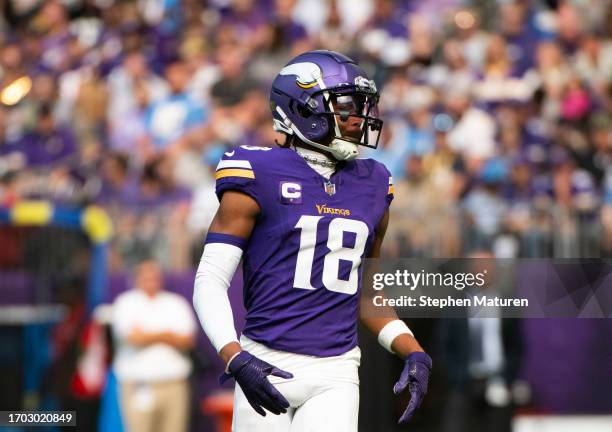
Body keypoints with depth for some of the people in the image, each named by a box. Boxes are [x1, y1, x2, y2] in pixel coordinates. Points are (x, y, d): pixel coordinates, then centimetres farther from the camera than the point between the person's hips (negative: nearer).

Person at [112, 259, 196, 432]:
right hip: (138, 385, -3)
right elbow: (133, 337, -8)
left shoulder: (177, 303, 15)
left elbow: (187, 340, 2)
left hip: (174, 384, 3)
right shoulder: (125, 303, 7)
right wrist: (165, 334, 3)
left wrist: (148, 336, -6)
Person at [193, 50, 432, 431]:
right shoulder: (260, 178, -4)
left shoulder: (372, 186, 13)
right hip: (268, 367, -3)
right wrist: (236, 359, -21)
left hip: (336, 374, 4)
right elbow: (210, 281, -7)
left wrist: (414, 352, 9)